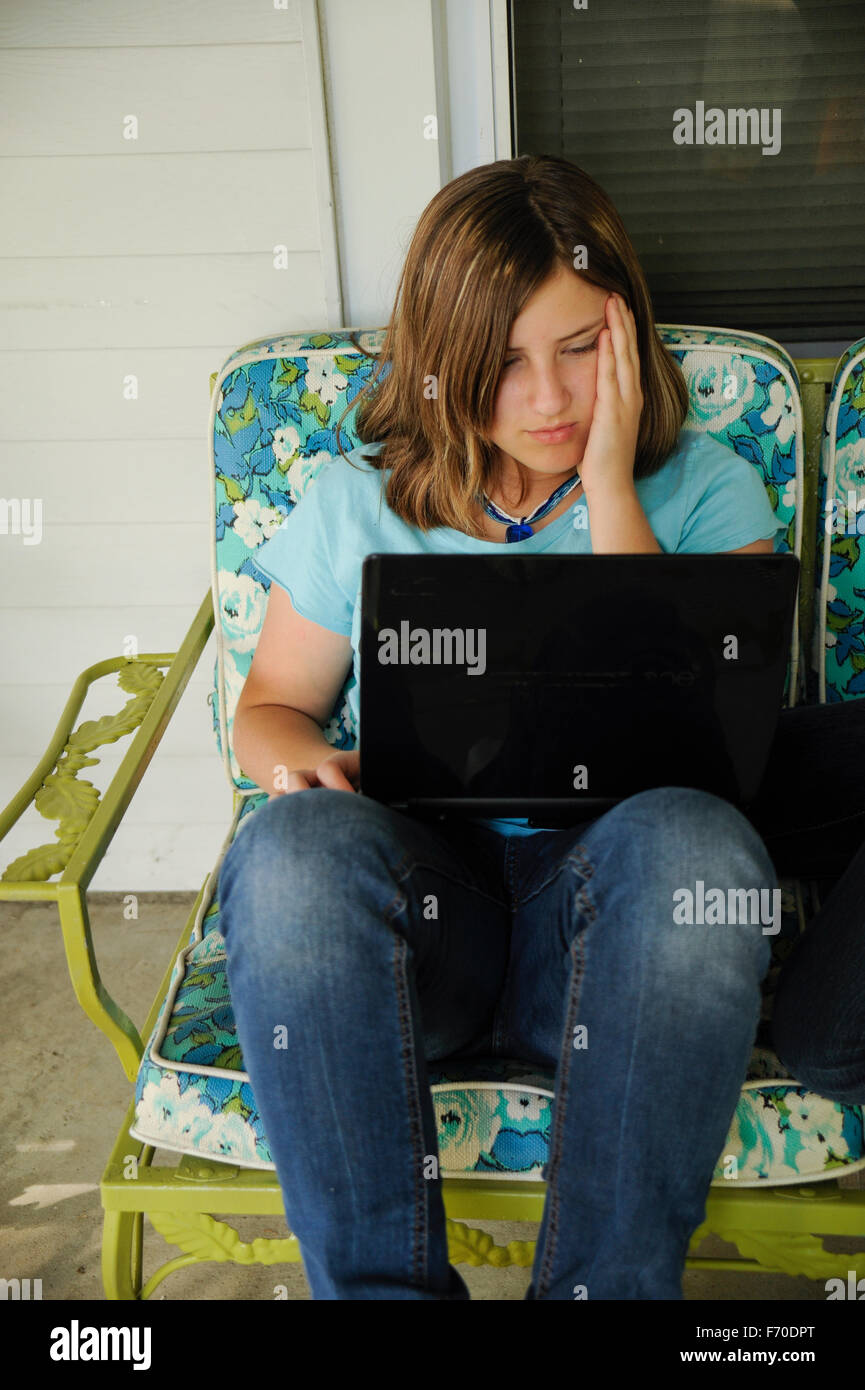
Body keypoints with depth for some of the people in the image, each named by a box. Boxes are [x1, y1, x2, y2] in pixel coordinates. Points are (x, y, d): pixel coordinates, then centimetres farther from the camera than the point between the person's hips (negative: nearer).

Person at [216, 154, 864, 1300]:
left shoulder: (707, 490, 8)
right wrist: (303, 761, -9)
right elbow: (273, 702, 17)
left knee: (694, 839, -35)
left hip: (613, 901, 0)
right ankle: (379, 1288, -22)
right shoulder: (359, 499, 11)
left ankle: (608, 1283, -24)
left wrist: (610, 488, -7)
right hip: (415, 884, 1)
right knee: (297, 847, -33)